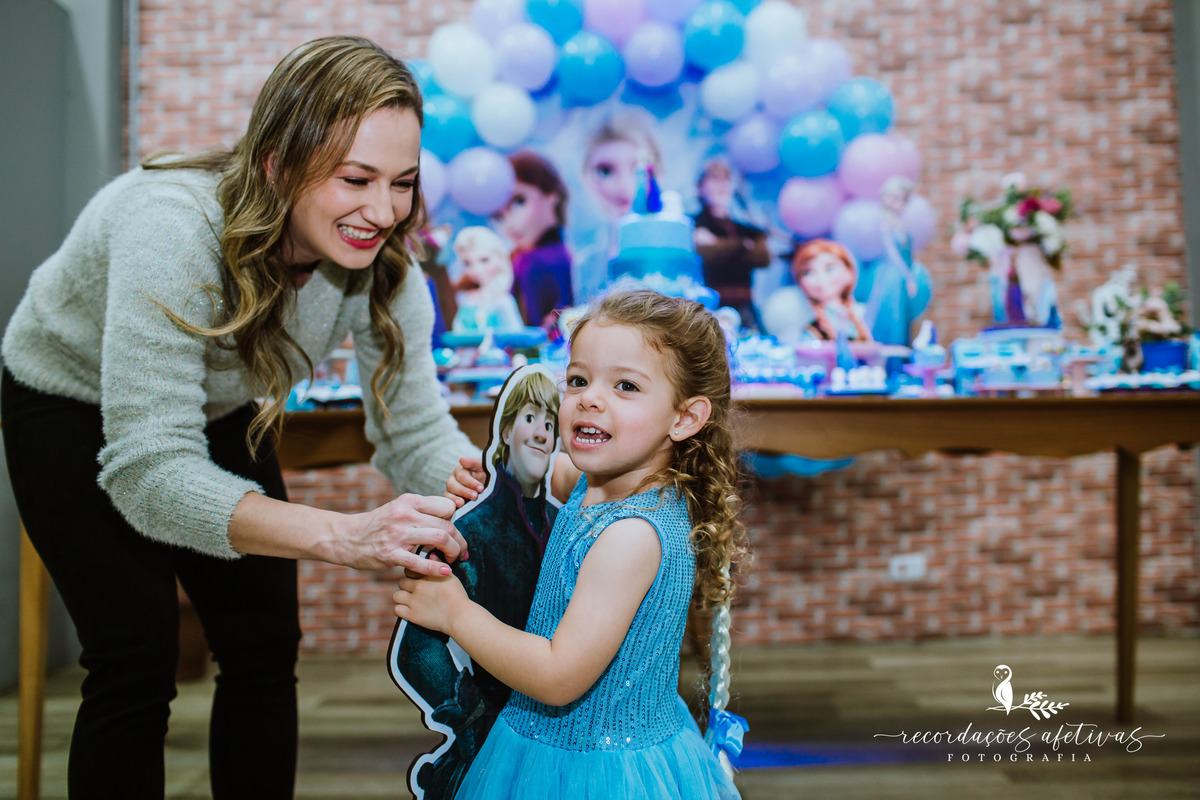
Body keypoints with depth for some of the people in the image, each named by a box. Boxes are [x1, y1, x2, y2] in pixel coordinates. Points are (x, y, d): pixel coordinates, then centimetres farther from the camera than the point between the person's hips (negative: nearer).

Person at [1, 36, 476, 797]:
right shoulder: (172, 228, -40)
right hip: (75, 408, -4)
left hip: (215, 414, 5)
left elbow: (418, 433, -20)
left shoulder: (382, 263, -23)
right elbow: (149, 472, -44)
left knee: (267, 646, 0)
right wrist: (344, 535, -56)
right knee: (137, 657, -12)